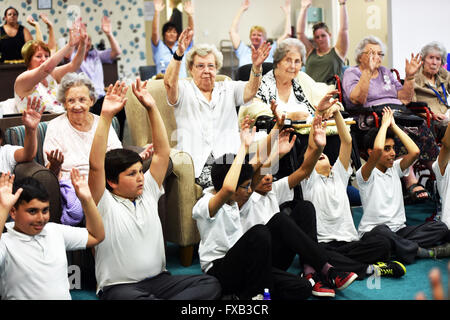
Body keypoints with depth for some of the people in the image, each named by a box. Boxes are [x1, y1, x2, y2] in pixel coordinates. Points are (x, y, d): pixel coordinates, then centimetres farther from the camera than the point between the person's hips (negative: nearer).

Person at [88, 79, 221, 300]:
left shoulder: (148, 192, 13)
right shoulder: (104, 204, -4)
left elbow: (162, 152, 11)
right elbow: (96, 165, -20)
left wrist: (152, 108, 2)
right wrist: (106, 116, -25)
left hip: (159, 280, 6)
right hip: (119, 287, -6)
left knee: (210, 285, -19)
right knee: (132, 298, -42)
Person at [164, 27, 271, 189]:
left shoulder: (228, 89, 20)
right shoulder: (184, 89, 12)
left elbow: (249, 90, 0)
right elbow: (170, 84, -11)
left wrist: (256, 67, -21)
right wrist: (179, 54, -29)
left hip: (229, 158, 2)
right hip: (195, 161, -2)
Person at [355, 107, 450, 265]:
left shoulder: (395, 169, 13)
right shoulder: (364, 175, -7)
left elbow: (415, 151, -5)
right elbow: (377, 150, -26)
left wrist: (394, 125, 2)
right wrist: (384, 123, -10)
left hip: (399, 231, 6)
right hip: (373, 232, -6)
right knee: (382, 231, -42)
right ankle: (426, 252, -26)